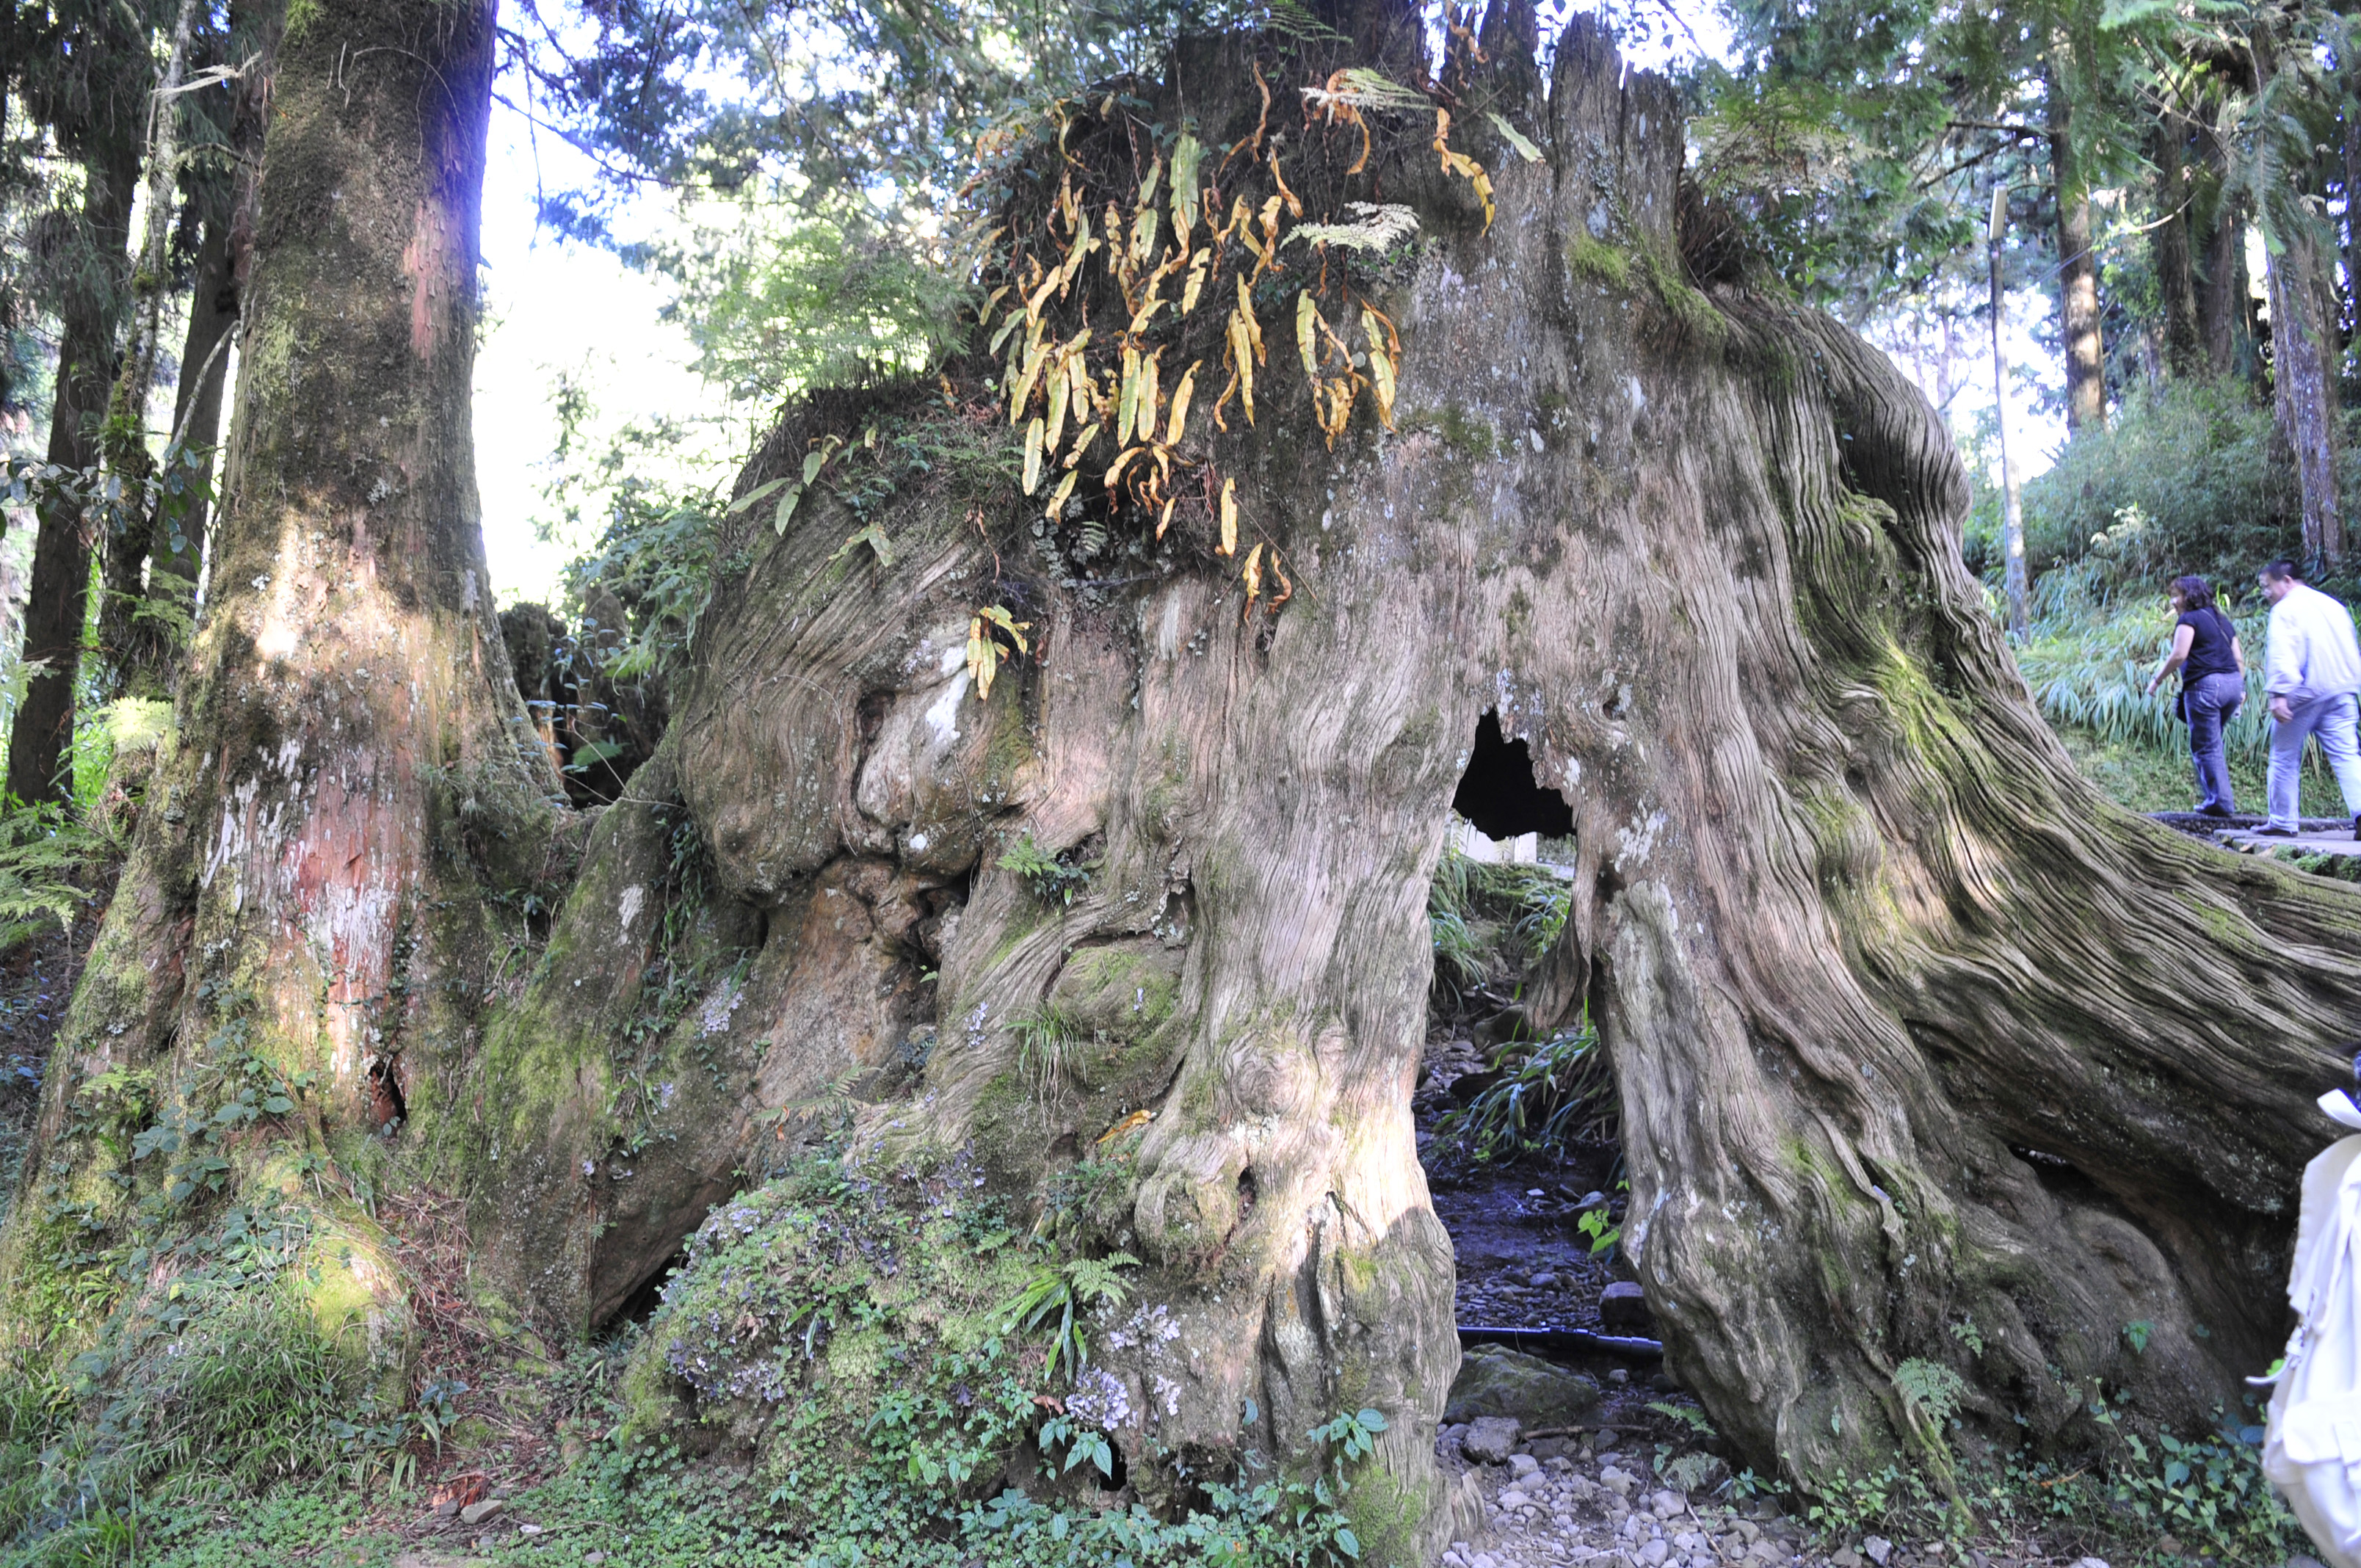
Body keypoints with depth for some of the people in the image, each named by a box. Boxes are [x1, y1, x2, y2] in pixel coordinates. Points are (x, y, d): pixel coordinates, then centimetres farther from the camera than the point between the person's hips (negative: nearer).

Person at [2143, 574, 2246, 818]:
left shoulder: (2189, 619, -3)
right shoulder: (2222, 620, 21)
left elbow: (2179, 655, -14)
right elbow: (2239, 658, 18)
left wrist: (2157, 680, -6)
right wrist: (2241, 688, 22)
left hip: (2205, 685, -8)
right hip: (2233, 683, 8)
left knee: (2205, 747, -2)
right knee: (2212, 742, 19)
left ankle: (2221, 802, -3)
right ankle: (2213, 795, 17)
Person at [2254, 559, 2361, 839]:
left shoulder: (2285, 609, -6)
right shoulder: (2333, 605, 18)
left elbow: (2282, 654, -18)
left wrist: (2279, 693, -24)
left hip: (2304, 693, -6)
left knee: (2285, 758, 4)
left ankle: (2283, 822, 7)